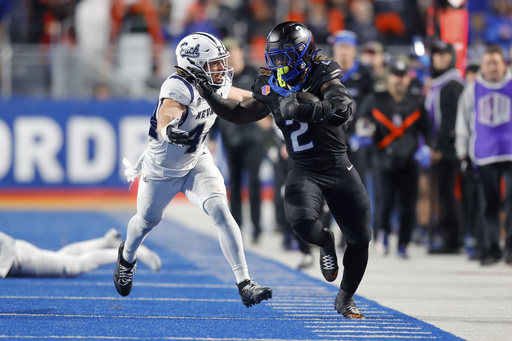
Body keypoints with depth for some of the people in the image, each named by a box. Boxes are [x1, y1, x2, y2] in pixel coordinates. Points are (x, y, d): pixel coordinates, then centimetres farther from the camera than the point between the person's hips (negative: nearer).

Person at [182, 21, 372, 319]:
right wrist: (209, 93, 3)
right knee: (302, 220, -30)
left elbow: (342, 110, -30)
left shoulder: (323, 77, -12)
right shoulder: (273, 89, 3)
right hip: (303, 171, 2)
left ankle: (346, 299, 30)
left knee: (360, 239, 5)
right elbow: (239, 113, 15)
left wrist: (302, 108, -39)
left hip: (339, 169, -2)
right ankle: (326, 243, 7)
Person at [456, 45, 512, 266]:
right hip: (484, 155, 2)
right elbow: (463, 122, 17)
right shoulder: (472, 90, 12)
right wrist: (462, 152, 13)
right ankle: (491, 248, 9)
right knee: (490, 203, 4)